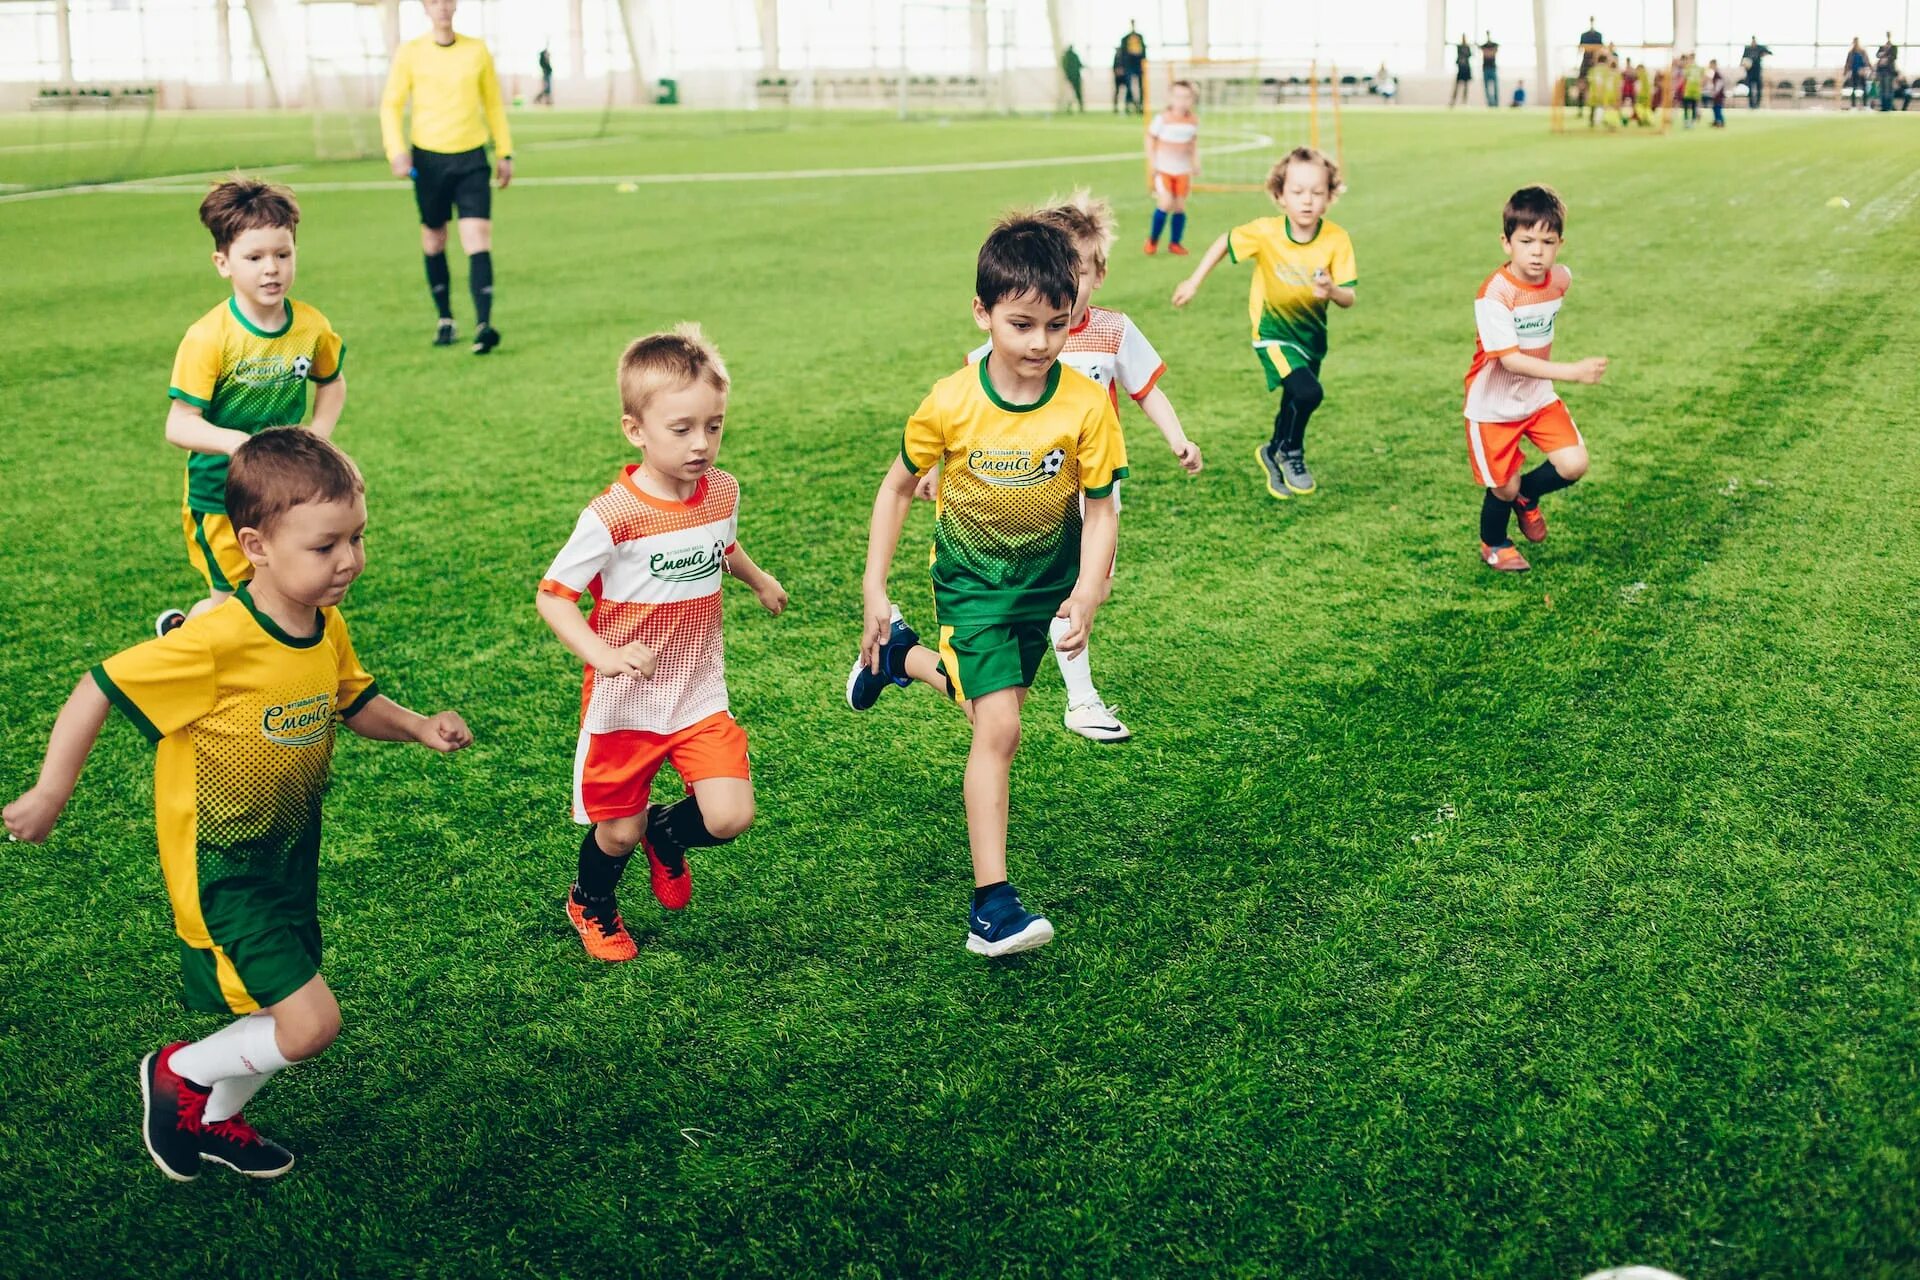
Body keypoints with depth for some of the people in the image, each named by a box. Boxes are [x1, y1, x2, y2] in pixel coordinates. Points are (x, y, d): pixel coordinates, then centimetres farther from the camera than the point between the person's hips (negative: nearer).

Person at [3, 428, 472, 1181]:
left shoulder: (327, 627, -6)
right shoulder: (217, 641, -28)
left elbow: (353, 704, 13)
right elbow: (99, 689, -20)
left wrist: (418, 727, -5)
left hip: (290, 857, 8)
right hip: (219, 868, -7)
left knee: (285, 1013, 19)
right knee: (311, 1023, -12)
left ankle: (216, 1121, 46)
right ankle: (179, 1075, 16)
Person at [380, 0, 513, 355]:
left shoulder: (477, 51, 4)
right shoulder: (410, 53, 0)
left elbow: (493, 103, 13)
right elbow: (391, 105, 2)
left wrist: (505, 152, 11)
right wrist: (397, 151, -11)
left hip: (471, 158, 0)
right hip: (428, 158, 0)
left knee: (478, 238, -14)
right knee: (433, 239, 10)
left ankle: (484, 325, -21)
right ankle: (444, 319, 25)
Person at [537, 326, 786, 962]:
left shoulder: (723, 491, -4)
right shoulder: (613, 515, -22)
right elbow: (552, 595, -16)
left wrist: (759, 580, 37)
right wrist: (602, 653, -31)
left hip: (700, 696, 4)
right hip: (625, 703, -4)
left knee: (729, 817, -9)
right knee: (618, 830, 10)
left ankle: (666, 833, 27)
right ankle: (590, 903, 45)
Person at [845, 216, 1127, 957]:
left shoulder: (1086, 405, -20)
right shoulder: (950, 405, -21)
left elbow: (1100, 510, -12)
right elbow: (898, 487, -6)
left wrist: (1087, 596, -26)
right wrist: (874, 590, -6)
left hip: (1047, 579, 3)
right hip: (970, 581, -3)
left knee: (988, 697, 19)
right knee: (998, 727, -14)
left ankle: (903, 658, 49)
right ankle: (991, 905, -10)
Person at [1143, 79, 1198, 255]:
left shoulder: (1193, 121, 0)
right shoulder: (1162, 119, -11)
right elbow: (1150, 138, -2)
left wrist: (1196, 163, 8)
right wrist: (1152, 161, -8)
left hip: (1183, 170, 4)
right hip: (1163, 168, -4)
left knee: (1180, 206, 4)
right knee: (1166, 203, -15)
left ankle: (1175, 243, 18)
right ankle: (1153, 239, 5)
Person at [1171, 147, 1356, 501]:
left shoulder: (1336, 240, -19)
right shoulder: (1265, 232, -22)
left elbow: (1348, 298, -17)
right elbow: (1225, 243, -3)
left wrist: (1331, 291, -38)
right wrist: (1194, 282, -2)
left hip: (1313, 334, 4)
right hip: (1273, 333, -4)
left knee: (1295, 405, 20)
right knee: (1308, 392, -25)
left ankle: (1275, 454, 51)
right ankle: (1291, 452, 4)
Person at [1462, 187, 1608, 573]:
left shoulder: (1561, 279, -8)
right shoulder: (1494, 294, -27)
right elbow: (1510, 359, -32)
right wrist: (1572, 371, -40)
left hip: (1539, 397, 5)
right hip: (1493, 407, -5)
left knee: (1574, 466, -8)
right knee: (1504, 487, 4)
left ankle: (1527, 496, 25)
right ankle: (1493, 545, 36)